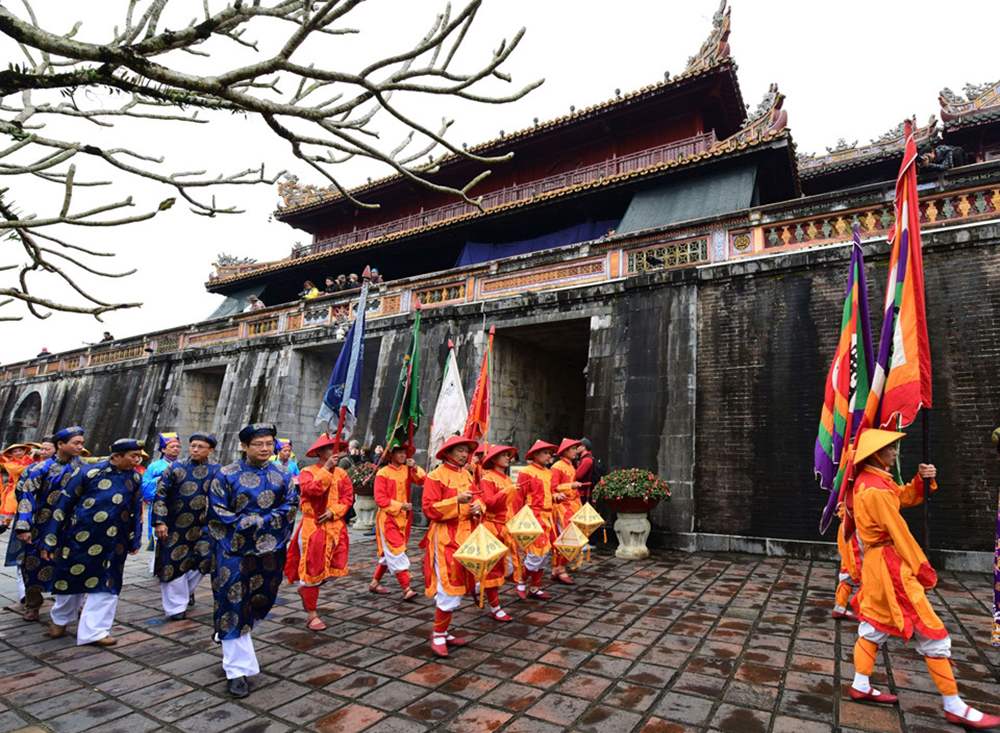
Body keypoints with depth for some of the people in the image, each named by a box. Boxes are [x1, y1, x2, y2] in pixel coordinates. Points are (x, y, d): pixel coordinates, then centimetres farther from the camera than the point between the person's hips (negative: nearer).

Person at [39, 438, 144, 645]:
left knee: (106, 583, 1)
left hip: (112, 542, 2)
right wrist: (50, 539, -7)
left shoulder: (134, 478, -1)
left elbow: (136, 511, 8)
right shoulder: (89, 473, -13)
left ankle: (94, 631, 12)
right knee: (72, 579, 15)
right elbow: (63, 504, -7)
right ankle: (60, 619, 43)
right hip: (80, 537, -2)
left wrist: (134, 540, 11)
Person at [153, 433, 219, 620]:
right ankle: (176, 607, 18)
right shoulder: (176, 468, -4)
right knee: (173, 563, 4)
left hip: (202, 527, 2)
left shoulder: (217, 471, -1)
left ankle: (187, 588, 34)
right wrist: (159, 521, -11)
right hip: (174, 526, -1)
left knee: (204, 560, 4)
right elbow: (160, 495, -6)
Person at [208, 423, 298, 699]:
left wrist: (259, 521, -14)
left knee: (259, 601, 15)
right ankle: (238, 669, 5)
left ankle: (232, 647, 43)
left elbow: (291, 506, -3)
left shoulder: (282, 476, 4)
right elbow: (217, 510, -7)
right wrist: (245, 524, -16)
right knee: (233, 604, -3)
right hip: (234, 550, -3)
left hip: (268, 551, 4)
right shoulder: (226, 475, -4)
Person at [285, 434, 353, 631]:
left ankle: (305, 589, 35)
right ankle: (312, 615, 15)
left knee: (334, 568, 5)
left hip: (335, 527, 5)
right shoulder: (307, 472, -7)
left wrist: (334, 512, -13)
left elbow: (348, 497, 1)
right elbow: (312, 490, -26)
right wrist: (327, 469, -23)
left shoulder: (341, 473, 6)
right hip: (313, 527, -4)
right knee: (312, 569, 1)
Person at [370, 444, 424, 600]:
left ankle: (375, 583, 30)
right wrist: (400, 505, -17)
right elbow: (380, 499, -14)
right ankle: (406, 590, -9)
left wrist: (415, 467, -16)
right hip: (388, 518, -6)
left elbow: (423, 481, -5)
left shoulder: (407, 470, 7)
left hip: (404, 518, 6)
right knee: (397, 553, -9)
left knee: (389, 553, 16)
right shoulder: (383, 473, -10)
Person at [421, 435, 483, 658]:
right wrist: (456, 501, -26)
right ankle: (438, 636, 11)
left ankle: (444, 632, 28)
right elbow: (429, 509, -16)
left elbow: (476, 500, 19)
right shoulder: (435, 477, -11)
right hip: (445, 539, -7)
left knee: (457, 588, 14)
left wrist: (477, 507, -4)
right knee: (449, 590, -6)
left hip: (465, 536, 8)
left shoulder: (466, 475, 11)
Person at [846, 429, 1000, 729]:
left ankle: (861, 686, 22)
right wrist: (922, 568, -8)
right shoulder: (876, 489, -23)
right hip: (890, 564, -10)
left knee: (875, 624, 16)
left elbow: (905, 497, 17)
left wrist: (922, 479, -2)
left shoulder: (868, 481, 9)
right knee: (932, 633, 2)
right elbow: (899, 532, -18)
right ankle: (954, 707, 13)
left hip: (876, 562, 10)